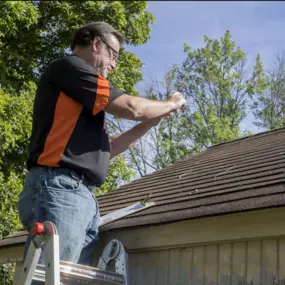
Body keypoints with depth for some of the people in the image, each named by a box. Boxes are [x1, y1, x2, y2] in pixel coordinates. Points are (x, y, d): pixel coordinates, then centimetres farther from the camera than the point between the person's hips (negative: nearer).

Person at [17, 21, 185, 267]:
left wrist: (149, 124, 25)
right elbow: (131, 107, -5)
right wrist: (170, 105, 14)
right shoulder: (68, 67, 1)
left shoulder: (82, 97, 27)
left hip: (84, 197, 9)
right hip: (60, 189, -9)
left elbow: (102, 149, 30)